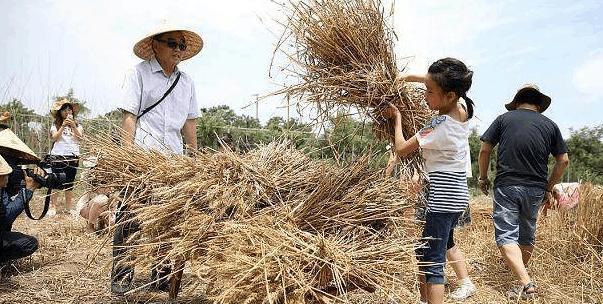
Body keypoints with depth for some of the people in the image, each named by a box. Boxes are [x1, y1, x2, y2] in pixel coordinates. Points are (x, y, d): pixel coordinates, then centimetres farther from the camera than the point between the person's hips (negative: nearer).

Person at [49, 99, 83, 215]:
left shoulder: (77, 125, 12)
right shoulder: (56, 125, 6)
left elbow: (79, 137, -4)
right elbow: (55, 137, -9)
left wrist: (73, 126, -19)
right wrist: (63, 126, -20)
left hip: (73, 156, 2)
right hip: (58, 156, -2)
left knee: (69, 184, 6)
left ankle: (68, 207, 11)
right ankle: (53, 207, 2)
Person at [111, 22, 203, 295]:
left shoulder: (186, 81, 14)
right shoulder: (141, 72, 1)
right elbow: (129, 116, -5)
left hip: (174, 159, 5)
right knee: (130, 215, 0)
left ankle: (162, 277, 21)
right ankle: (121, 277, 13)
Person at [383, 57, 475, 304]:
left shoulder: (438, 126, -21)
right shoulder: (463, 112, 2)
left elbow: (401, 149, -11)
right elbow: (437, 81, 20)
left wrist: (397, 118, 2)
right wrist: (407, 77, 16)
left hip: (442, 197, -9)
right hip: (458, 194, 9)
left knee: (431, 262, -5)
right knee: (444, 242, 25)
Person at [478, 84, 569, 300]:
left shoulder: (504, 118, 2)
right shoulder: (550, 125, 8)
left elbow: (485, 150, 0)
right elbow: (563, 160, 8)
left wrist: (483, 178, 12)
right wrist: (548, 188, 17)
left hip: (506, 186, -3)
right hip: (535, 189, 4)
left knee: (506, 237, -4)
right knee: (527, 236, 20)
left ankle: (525, 283, -16)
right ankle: (521, 272, 38)